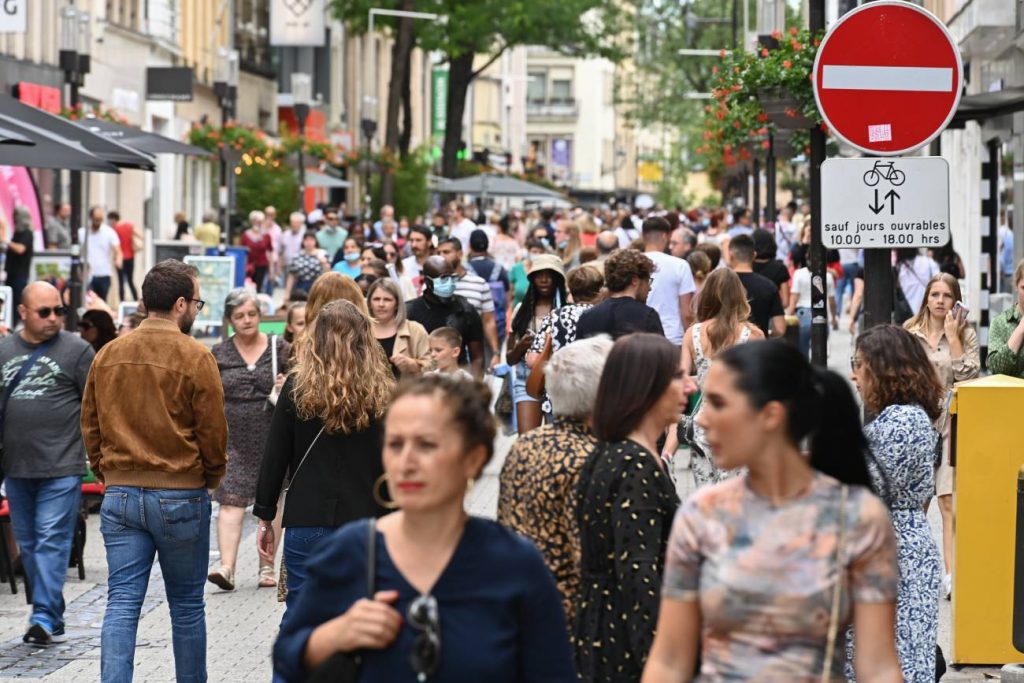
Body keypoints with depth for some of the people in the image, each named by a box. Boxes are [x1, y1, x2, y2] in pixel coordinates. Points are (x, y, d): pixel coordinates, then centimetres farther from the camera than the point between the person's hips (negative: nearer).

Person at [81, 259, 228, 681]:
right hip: (180, 497, -3)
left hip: (119, 493, 4)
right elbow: (213, 432, -6)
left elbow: (90, 426, 10)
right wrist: (211, 478, 12)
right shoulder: (195, 358, -10)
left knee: (121, 605, 0)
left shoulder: (108, 355, 5)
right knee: (186, 606, 10)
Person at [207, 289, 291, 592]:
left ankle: (267, 567, 15)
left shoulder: (279, 348, 3)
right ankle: (226, 567, -17)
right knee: (231, 501, -10)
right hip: (233, 439, 0)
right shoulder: (219, 353, 6)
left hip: (270, 438, 0)